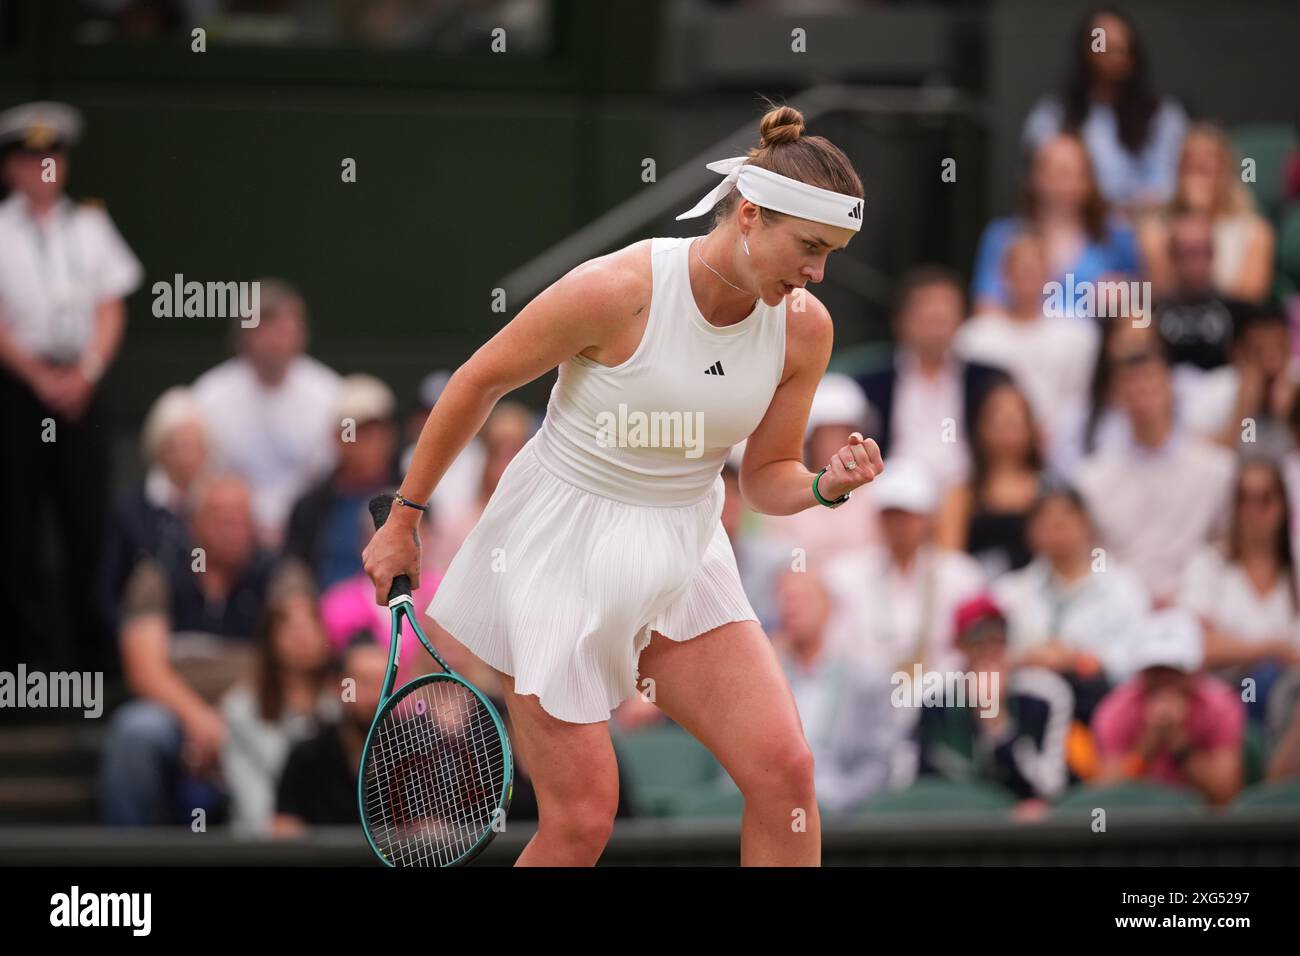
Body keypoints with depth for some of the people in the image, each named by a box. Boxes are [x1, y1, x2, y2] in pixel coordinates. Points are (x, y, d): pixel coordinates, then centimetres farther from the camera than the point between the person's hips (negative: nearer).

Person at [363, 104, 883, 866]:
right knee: (581, 821, -6)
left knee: (785, 768, -10)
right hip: (557, 550, -5)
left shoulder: (804, 326, -7)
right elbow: (478, 383, -8)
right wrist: (404, 518, -1)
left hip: (682, 561, 5)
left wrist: (826, 486, -19)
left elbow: (766, 478, 5)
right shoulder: (618, 291, -22)